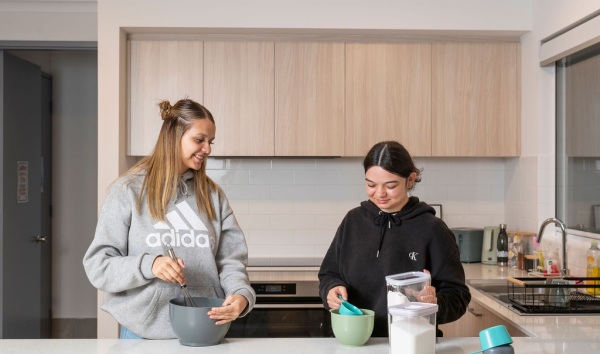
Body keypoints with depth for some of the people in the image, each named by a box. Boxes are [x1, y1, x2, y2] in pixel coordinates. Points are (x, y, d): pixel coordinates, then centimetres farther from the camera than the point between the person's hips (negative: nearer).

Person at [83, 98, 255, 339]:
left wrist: (242, 294, -21)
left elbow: (231, 259, 0)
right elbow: (98, 266, -6)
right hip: (143, 333, -2)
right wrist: (148, 265, -23)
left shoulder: (213, 195, 5)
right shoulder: (128, 190, -4)